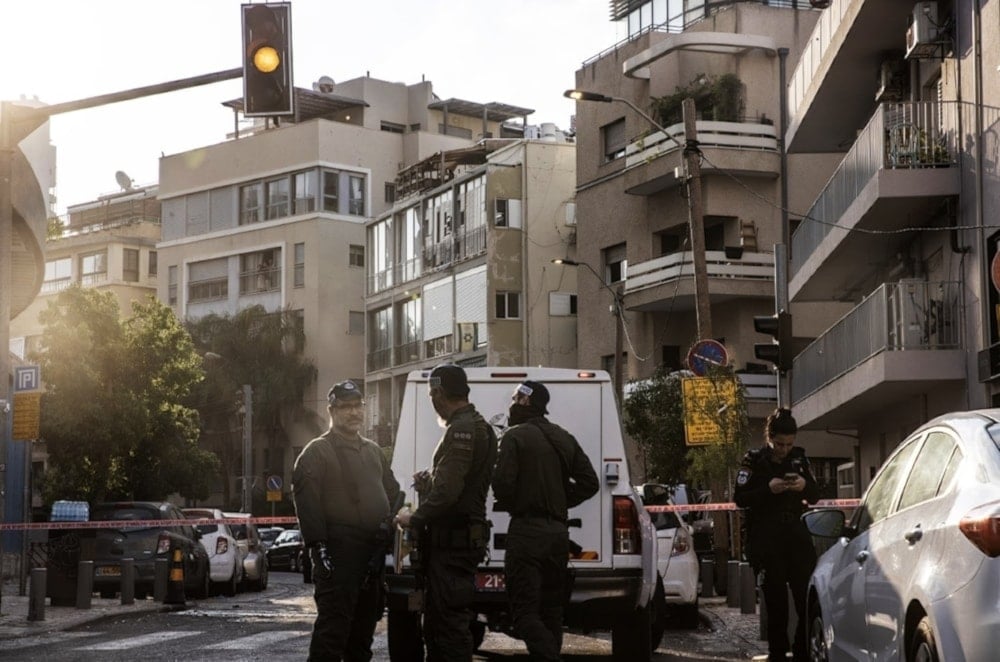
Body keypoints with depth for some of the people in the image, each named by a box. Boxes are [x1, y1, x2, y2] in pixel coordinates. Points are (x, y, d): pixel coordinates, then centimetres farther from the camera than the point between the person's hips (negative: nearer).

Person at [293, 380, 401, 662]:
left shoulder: (374, 451, 20)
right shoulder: (317, 452, -5)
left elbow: (392, 494, 25)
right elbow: (307, 501, -13)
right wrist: (319, 546, -19)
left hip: (373, 552, 8)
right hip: (338, 553, -8)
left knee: (365, 623, 14)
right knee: (333, 625, -12)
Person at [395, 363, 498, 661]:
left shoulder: (462, 429, -17)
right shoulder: (477, 426, 17)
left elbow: (447, 491, -23)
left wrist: (415, 519, -11)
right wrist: (428, 480, 17)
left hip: (453, 542, -11)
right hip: (458, 538, 11)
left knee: (451, 623, -8)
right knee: (436, 623, 17)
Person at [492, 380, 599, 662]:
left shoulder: (515, 437, -6)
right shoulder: (564, 438, 15)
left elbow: (502, 483, -16)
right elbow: (589, 482, 12)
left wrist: (507, 504, 4)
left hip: (527, 530, -7)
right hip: (558, 530, 7)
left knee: (525, 611, -10)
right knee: (551, 610, 13)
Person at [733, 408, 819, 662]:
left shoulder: (798, 457, 11)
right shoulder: (754, 460, 0)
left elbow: (815, 496, 14)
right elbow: (739, 498, -5)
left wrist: (805, 486, -9)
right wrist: (768, 489, -19)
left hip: (796, 534, 3)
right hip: (765, 539, -3)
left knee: (808, 594, -5)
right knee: (776, 599, -3)